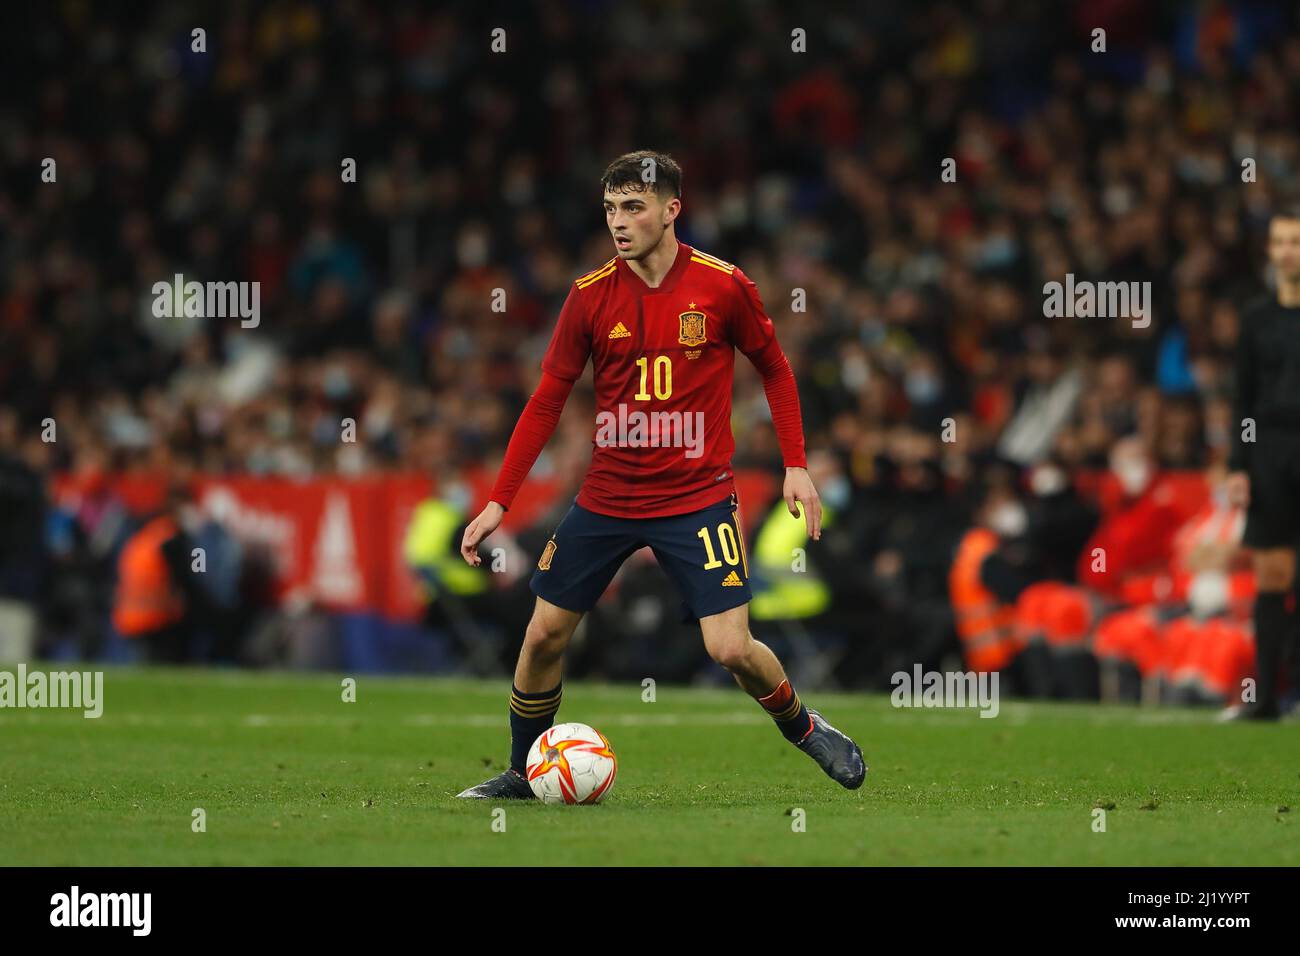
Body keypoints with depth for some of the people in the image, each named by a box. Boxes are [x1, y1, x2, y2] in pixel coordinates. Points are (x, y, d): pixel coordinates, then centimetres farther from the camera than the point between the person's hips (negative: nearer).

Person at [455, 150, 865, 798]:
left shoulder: (723, 287, -8)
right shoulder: (590, 296, -3)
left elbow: (774, 370, 7)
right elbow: (546, 403, 2)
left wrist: (796, 466, -2)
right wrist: (498, 502, -2)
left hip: (698, 497, -3)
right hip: (606, 497, 3)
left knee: (731, 649, -12)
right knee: (544, 634, 1)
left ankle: (802, 727, 17)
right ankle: (522, 773, 21)